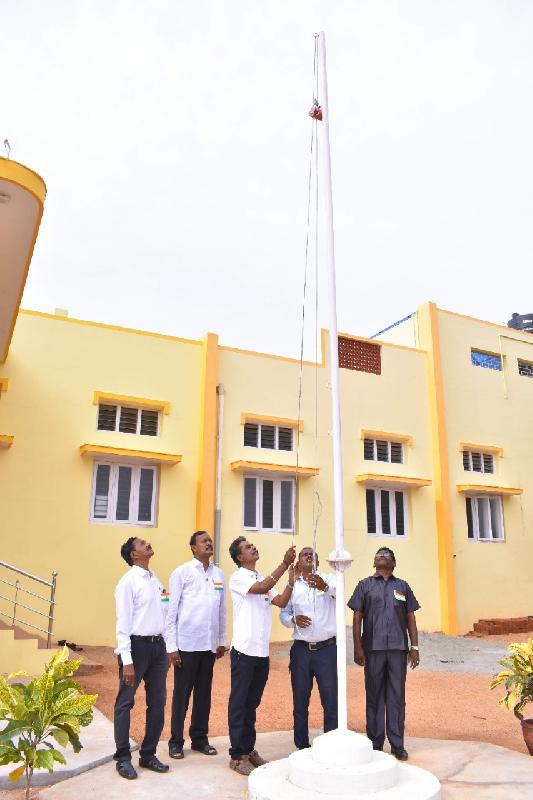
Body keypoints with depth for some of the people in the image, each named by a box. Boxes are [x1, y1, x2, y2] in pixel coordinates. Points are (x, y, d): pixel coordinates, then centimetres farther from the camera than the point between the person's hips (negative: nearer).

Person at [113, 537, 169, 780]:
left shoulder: (155, 580, 10)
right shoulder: (128, 581, -11)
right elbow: (123, 622, -14)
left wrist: (166, 647, 12)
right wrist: (126, 660, -17)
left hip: (157, 645, 7)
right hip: (137, 645, -7)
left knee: (158, 703, 14)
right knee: (125, 703, 6)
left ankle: (148, 755, 29)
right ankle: (123, 758, 21)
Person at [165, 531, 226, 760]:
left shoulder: (219, 574, 6)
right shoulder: (182, 572, -7)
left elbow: (222, 610, 11)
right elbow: (171, 610, -7)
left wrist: (222, 641, 12)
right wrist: (171, 646, -9)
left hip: (209, 645, 4)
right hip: (187, 644, -4)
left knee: (204, 694, 14)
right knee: (181, 694, 7)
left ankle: (199, 738, 28)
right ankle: (176, 741, 21)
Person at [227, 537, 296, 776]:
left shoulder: (263, 579, 12)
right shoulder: (238, 578, -10)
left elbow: (281, 602, 4)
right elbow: (262, 588, -26)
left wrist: (291, 581, -9)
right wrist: (285, 563, -26)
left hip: (262, 651, 7)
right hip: (244, 650, -7)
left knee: (252, 703, 16)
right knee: (239, 704, 3)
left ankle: (249, 749, 27)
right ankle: (237, 755, 12)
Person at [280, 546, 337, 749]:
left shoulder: (328, 580, -3)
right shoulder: (292, 585, 6)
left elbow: (338, 592, -25)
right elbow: (283, 614, 9)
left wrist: (324, 587, -47)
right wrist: (293, 619, -13)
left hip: (327, 649, -2)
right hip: (301, 650, 2)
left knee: (331, 701, 4)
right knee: (300, 702, 12)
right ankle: (302, 746, 26)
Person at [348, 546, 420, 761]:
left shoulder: (402, 586, 11)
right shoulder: (365, 585, 6)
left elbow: (410, 618, 10)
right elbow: (357, 617, 3)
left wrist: (415, 647, 4)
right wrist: (357, 647, -3)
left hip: (398, 649, 1)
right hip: (373, 648, -1)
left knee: (397, 696, 6)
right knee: (374, 696, 7)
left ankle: (397, 744, 17)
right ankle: (375, 744, 18)